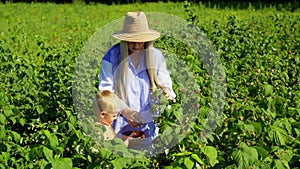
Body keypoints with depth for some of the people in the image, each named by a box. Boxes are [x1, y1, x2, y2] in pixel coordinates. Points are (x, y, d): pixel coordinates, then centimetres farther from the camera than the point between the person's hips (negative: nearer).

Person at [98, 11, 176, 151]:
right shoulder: (112, 56, -7)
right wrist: (125, 111, -22)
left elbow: (165, 82, 8)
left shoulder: (156, 56, 1)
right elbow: (105, 90, -8)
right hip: (120, 123, -2)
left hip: (148, 123, 2)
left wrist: (167, 92, -17)